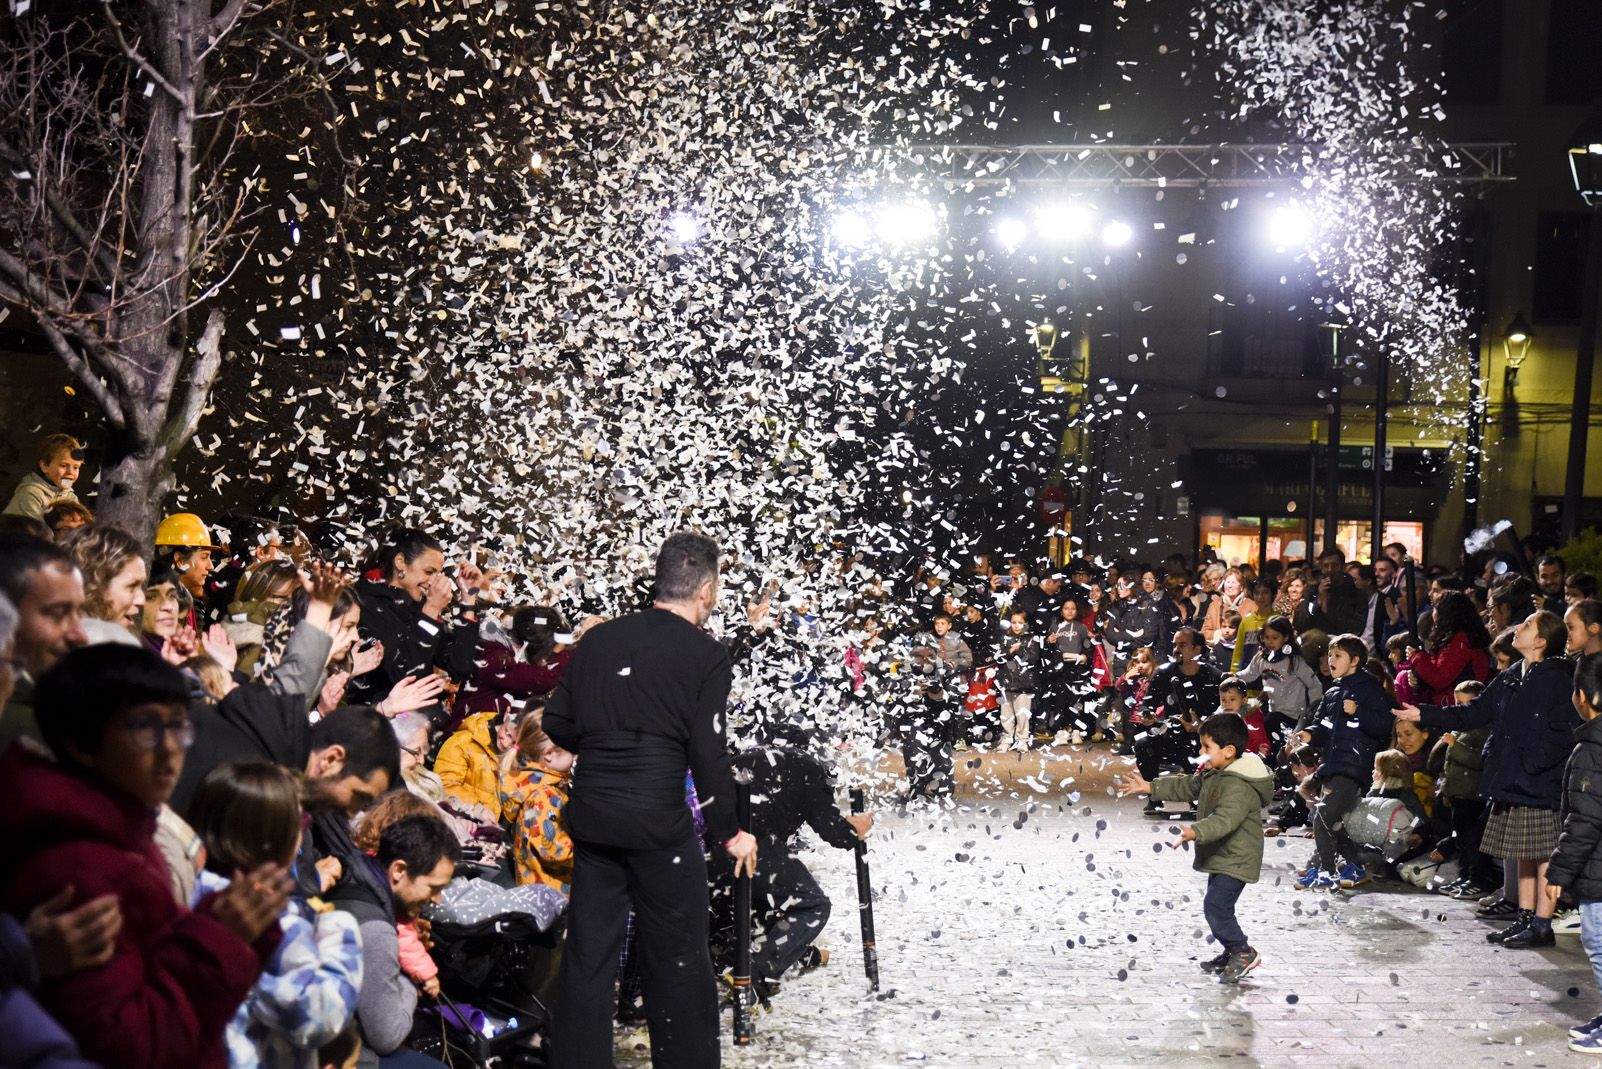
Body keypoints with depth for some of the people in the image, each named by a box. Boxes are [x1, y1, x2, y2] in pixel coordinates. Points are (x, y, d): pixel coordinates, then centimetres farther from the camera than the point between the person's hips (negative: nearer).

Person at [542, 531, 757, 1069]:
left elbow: (556, 723, 11)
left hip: (592, 815, 5)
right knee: (678, 958, 6)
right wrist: (729, 833, 1)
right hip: (659, 820, -5)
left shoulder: (599, 639, 8)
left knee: (588, 952, 13)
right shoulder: (706, 655, -6)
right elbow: (708, 754, -9)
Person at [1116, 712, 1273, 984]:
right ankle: (1232, 953, 30)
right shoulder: (1213, 774, 7)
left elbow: (1225, 819, -39)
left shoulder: (1238, 786, -26)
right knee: (1216, 906, 17)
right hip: (1221, 857, 10)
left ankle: (1243, 952, -2)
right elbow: (1186, 787, 19)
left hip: (1235, 859, -10)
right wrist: (1149, 787, 13)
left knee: (1215, 906, -16)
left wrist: (1195, 832, -54)